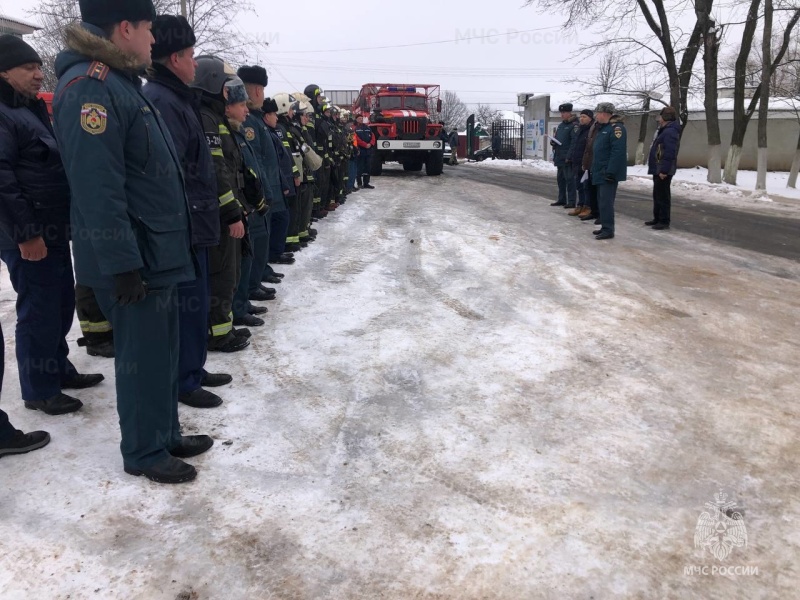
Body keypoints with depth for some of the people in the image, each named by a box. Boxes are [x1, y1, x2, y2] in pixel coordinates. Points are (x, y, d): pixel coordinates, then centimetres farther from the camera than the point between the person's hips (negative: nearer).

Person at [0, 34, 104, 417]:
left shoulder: (34, 109, 18)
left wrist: (56, 226, 18)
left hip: (53, 229, 10)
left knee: (61, 303, 16)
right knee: (39, 310, -3)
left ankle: (58, 369, 31)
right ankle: (39, 390, 9)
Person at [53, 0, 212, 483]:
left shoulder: (122, 83, 16)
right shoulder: (90, 87, -17)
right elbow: (97, 188, -24)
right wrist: (121, 265, -24)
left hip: (158, 252, 10)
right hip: (133, 258, -10)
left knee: (163, 350, 17)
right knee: (143, 357, 2)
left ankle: (167, 434, 31)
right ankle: (145, 453, 18)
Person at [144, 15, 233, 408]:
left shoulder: (174, 97, 16)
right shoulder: (161, 102, -17)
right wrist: (189, 218, -21)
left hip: (190, 223, 10)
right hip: (183, 224, -10)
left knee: (193, 301, 17)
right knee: (189, 303, -1)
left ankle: (192, 369, 30)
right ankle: (183, 382, 11)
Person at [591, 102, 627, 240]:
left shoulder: (616, 127, -15)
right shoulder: (603, 127, 17)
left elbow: (618, 152, -23)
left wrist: (611, 172, -27)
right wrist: (595, 169, 20)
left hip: (608, 173, -10)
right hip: (600, 172, 10)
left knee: (606, 201, -10)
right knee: (601, 201, 13)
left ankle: (608, 230, -6)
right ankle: (605, 227, 21)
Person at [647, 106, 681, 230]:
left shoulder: (670, 132, -18)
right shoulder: (665, 131, 18)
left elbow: (669, 154, -25)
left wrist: (664, 170, -26)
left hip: (663, 171, -11)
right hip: (658, 169, 11)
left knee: (663, 196, -6)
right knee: (657, 195, 17)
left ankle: (664, 221, -2)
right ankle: (657, 218, 26)